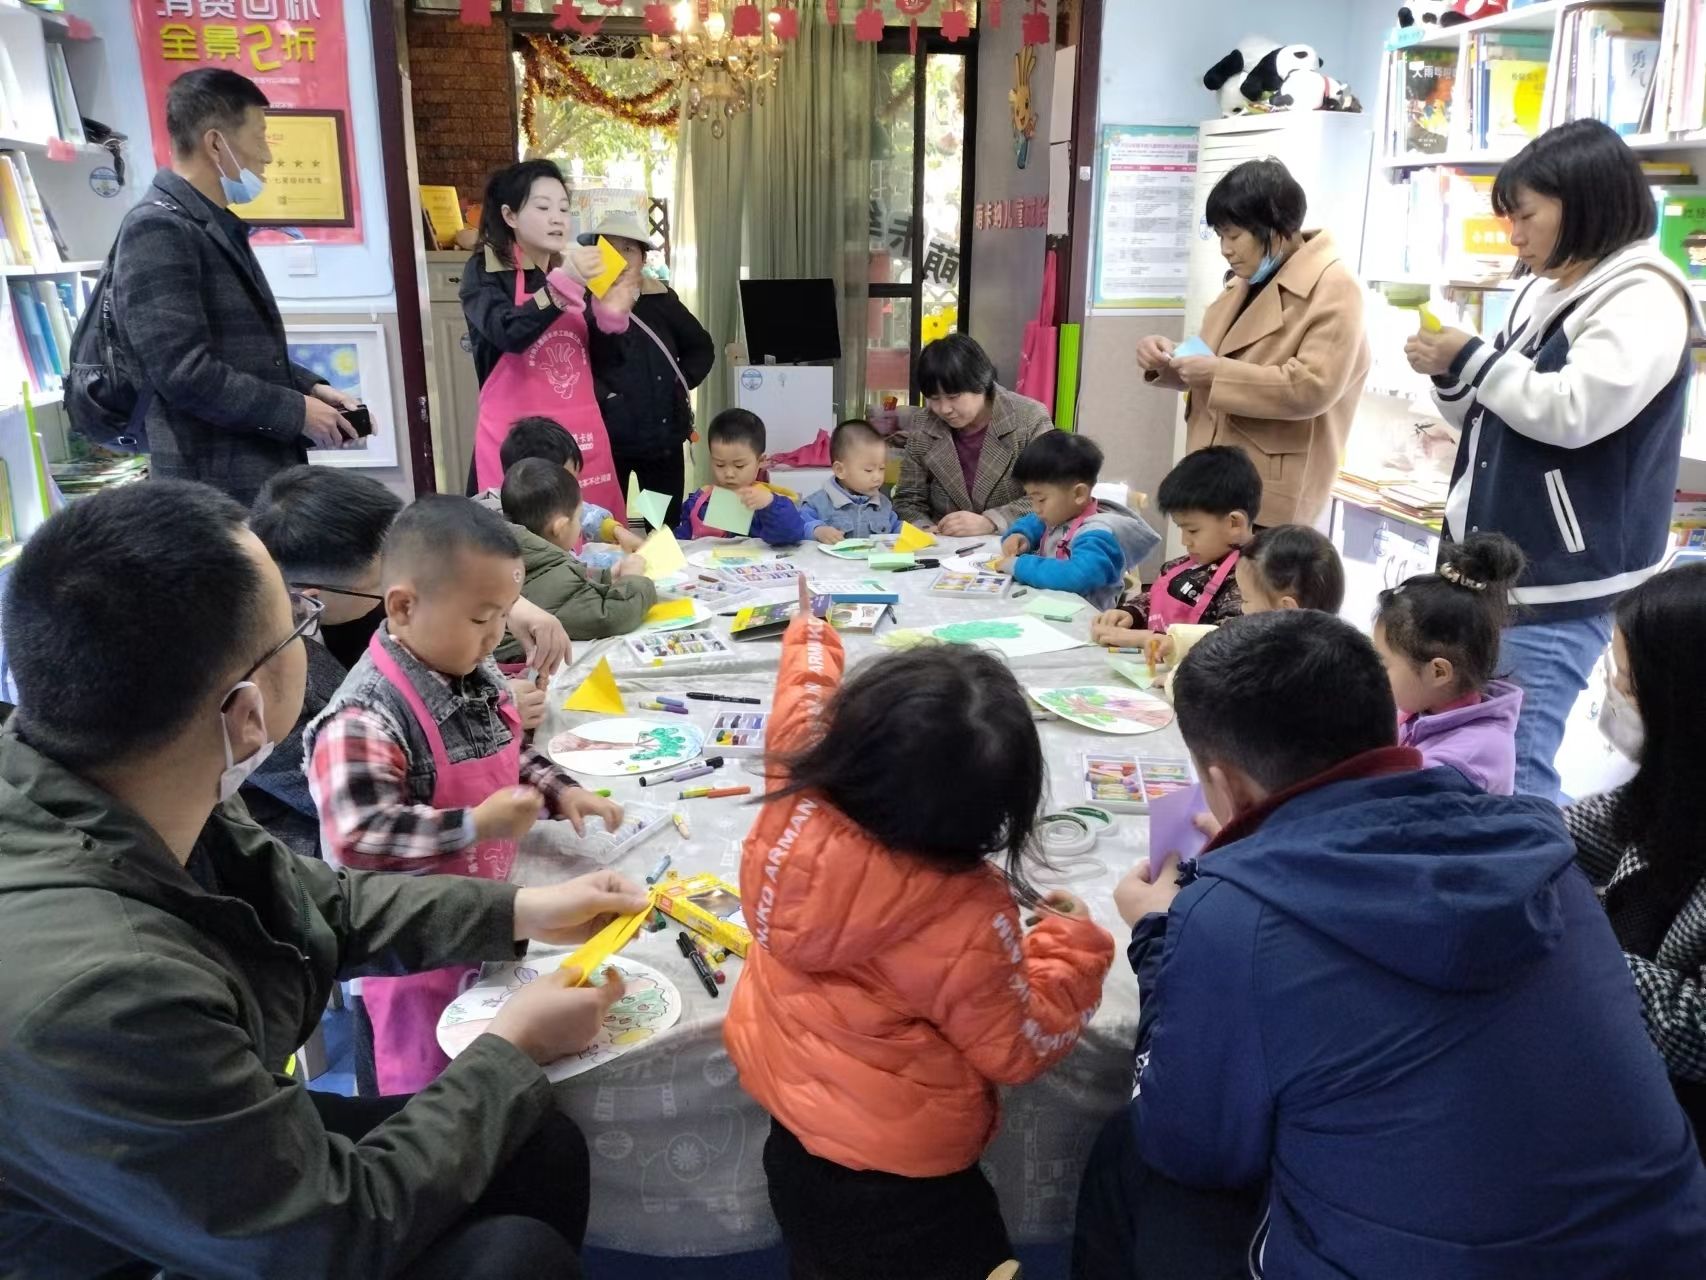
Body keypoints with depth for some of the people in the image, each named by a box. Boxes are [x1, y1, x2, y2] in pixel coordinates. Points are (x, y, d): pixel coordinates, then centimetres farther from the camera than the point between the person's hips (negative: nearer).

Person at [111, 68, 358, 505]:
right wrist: (296, 412, -15)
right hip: (215, 489, -9)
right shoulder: (157, 229, -14)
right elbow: (183, 370, -22)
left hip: (266, 475, 9)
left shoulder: (216, 226, 17)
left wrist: (310, 388, 8)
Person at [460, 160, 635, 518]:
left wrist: (611, 318, -3)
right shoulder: (484, 271, -1)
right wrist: (562, 284, -29)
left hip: (583, 438, 5)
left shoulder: (576, 274, 14)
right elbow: (509, 333, -20)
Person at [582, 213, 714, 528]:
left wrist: (682, 382, 5)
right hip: (608, 433, -4)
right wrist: (600, 396, -23)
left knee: (667, 526, 12)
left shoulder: (661, 299, 8)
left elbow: (702, 347, 18)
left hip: (664, 433, 5)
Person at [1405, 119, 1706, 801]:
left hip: (1561, 580, -9)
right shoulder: (1547, 291, 16)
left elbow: (1570, 412, -23)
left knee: (1514, 768, -8)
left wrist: (1469, 359, -12)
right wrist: (1452, 379, 2)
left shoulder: (1643, 298, -10)